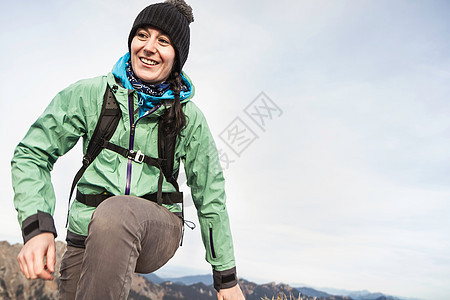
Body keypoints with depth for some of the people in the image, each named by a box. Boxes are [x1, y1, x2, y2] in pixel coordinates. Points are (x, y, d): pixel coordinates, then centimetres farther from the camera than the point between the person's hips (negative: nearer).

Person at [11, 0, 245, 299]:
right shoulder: (90, 94, -1)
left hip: (157, 227, -2)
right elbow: (31, 154, -1)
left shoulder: (190, 118, -1)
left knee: (116, 211, -34)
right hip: (87, 234, 3)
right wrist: (37, 226, -18)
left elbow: (211, 199, 4)